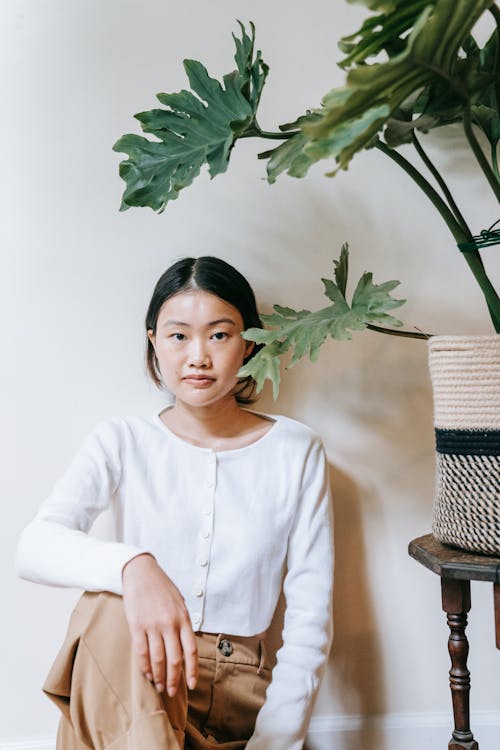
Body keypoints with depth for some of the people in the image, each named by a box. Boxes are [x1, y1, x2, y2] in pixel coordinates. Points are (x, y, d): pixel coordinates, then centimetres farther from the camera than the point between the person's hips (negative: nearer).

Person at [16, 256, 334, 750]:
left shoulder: (296, 451, -1)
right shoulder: (120, 442, 0)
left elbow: (310, 617, -1)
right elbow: (34, 547, -18)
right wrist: (133, 566, -38)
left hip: (240, 692, 2)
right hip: (128, 692, -1)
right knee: (111, 608, -32)